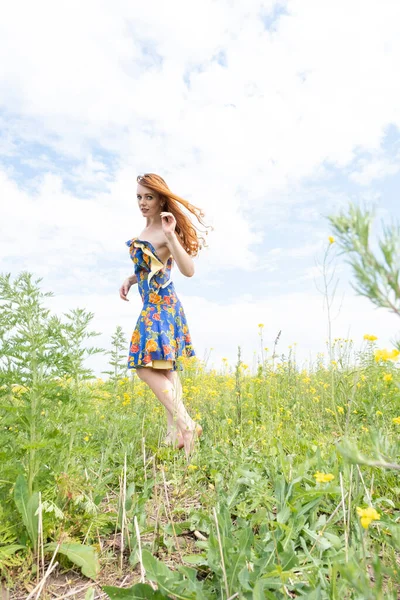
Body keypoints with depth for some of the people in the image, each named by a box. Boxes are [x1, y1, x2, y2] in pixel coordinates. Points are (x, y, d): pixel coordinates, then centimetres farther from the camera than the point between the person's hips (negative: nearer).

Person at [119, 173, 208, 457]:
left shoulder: (167, 231, -14)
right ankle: (175, 432, 19)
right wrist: (129, 280, 9)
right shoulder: (147, 229, 13)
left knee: (145, 365, -14)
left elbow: (189, 270, -24)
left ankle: (187, 426, -8)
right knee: (164, 367, 10)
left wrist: (171, 235, -30)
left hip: (160, 305, -10)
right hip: (158, 304, 10)